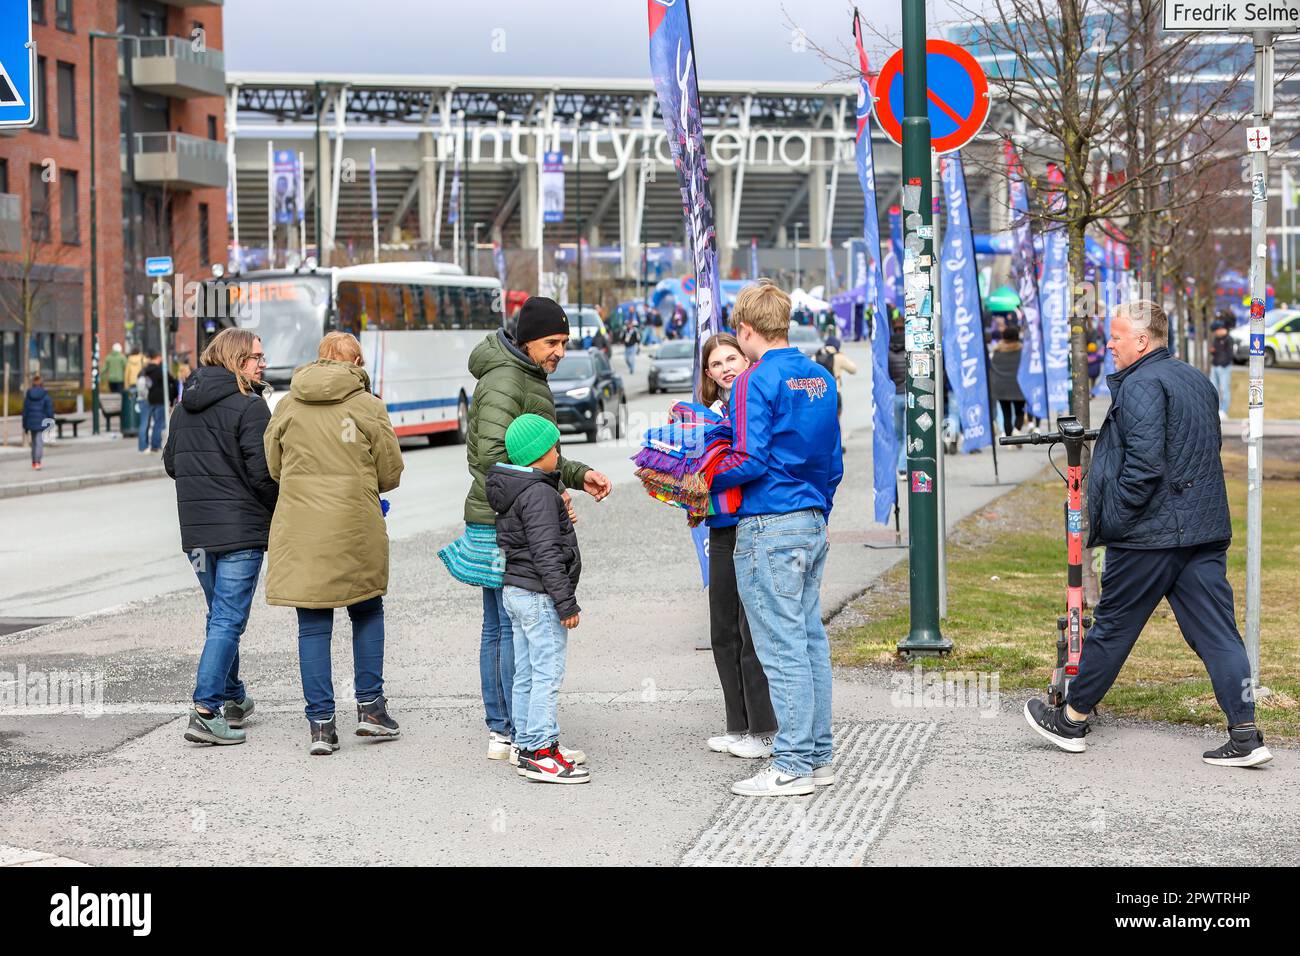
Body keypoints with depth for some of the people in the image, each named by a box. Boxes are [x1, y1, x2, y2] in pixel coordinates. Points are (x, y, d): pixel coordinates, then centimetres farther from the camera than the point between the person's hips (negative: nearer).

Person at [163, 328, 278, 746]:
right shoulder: (249, 406, -12)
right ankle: (205, 711, -12)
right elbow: (262, 472, -15)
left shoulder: (184, 405, 11)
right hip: (241, 528, -7)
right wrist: (280, 512, 1)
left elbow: (171, 463, 17)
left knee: (220, 615, 20)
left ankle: (233, 698, 31)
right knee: (228, 621, -6)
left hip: (195, 529, 7)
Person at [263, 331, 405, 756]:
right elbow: (390, 473, 0)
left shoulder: (287, 407, 4)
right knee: (367, 612, 18)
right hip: (356, 530, -2)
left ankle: (321, 723, 3)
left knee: (313, 625, 5)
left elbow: (274, 468, 12)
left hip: (300, 530, 2)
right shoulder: (368, 406, -4)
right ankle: (370, 707, 16)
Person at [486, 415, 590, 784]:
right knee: (548, 673, -8)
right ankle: (540, 751, -8)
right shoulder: (539, 494, -18)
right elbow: (546, 553, -20)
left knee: (526, 673, 15)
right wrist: (566, 603, -18)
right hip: (538, 594, -10)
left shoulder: (510, 491, 12)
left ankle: (525, 742, 21)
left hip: (514, 590, 10)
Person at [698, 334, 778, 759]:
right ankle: (739, 727, 21)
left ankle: (766, 731, 4)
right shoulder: (712, 410, 14)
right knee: (724, 633, 11)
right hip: (723, 529, 8)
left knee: (754, 632, -5)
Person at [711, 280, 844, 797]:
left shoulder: (756, 380, -11)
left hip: (769, 527, -8)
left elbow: (750, 462, -19)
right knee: (810, 641, 12)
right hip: (813, 523, 8)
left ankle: (792, 766, -2)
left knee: (782, 648, -5)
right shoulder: (821, 378, 13)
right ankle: (818, 755, 17)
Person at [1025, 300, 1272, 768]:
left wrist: (1113, 519, -14)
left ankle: (1072, 720, 18)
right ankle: (1245, 736, -2)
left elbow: (1145, 462, -22)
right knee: (1216, 632, 4)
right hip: (1206, 530, 8)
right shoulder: (1196, 380, 16)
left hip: (1150, 535, -8)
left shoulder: (1141, 384, -12)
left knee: (1112, 626, 5)